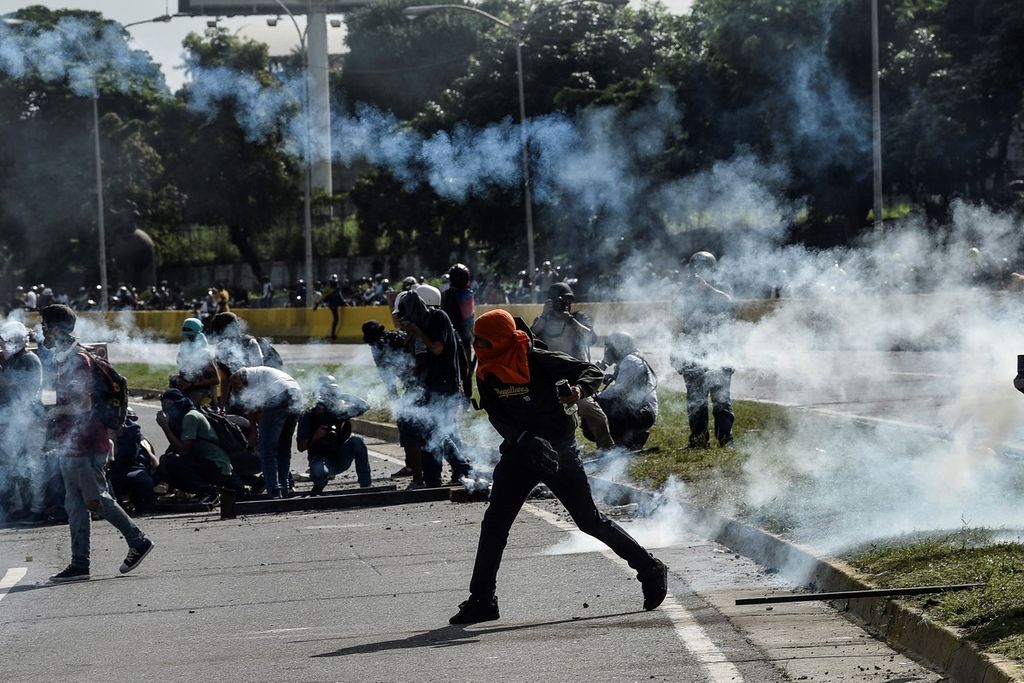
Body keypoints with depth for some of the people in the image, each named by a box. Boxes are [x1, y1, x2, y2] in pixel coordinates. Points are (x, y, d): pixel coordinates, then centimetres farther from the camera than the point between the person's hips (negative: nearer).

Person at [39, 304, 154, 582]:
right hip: (72, 445, 10)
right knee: (74, 504, 8)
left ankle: (138, 541, 6)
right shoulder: (65, 359, 15)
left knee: (96, 499, -5)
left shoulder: (77, 360, -15)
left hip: (86, 444, -10)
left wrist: (54, 412, -15)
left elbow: (84, 403, -21)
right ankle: (79, 564, 8)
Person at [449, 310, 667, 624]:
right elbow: (497, 418, -7)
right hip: (518, 452, 5)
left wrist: (579, 389, -33)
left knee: (590, 520, -1)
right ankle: (481, 600, 4)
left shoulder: (539, 361, -17)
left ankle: (650, 569, 13)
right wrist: (527, 441, -24)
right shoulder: (486, 374, -1)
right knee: (494, 524, -2)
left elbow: (592, 371, -11)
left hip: (559, 450, -5)